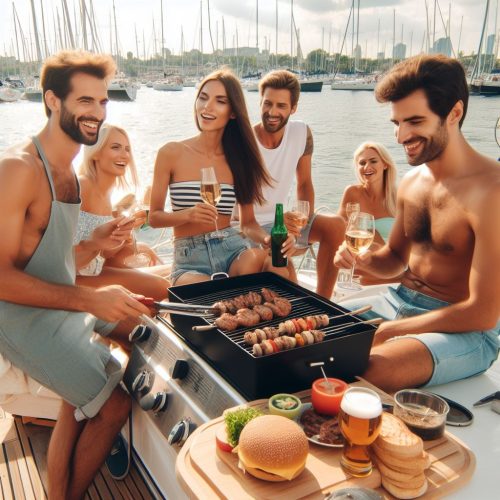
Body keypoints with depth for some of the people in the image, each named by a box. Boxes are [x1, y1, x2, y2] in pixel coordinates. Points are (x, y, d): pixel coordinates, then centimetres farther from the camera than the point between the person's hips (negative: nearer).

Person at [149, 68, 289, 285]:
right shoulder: (171, 153, -1)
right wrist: (188, 215, -19)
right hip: (189, 259, -2)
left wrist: (269, 239, -13)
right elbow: (154, 217, 2)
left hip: (232, 248, 3)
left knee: (259, 259, -33)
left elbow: (248, 222, 10)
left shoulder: (239, 158, 5)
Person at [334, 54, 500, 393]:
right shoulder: (412, 181, 5)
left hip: (466, 331, -7)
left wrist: (387, 331, -17)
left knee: (370, 369, -33)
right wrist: (365, 259, -7)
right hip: (401, 302, 7)